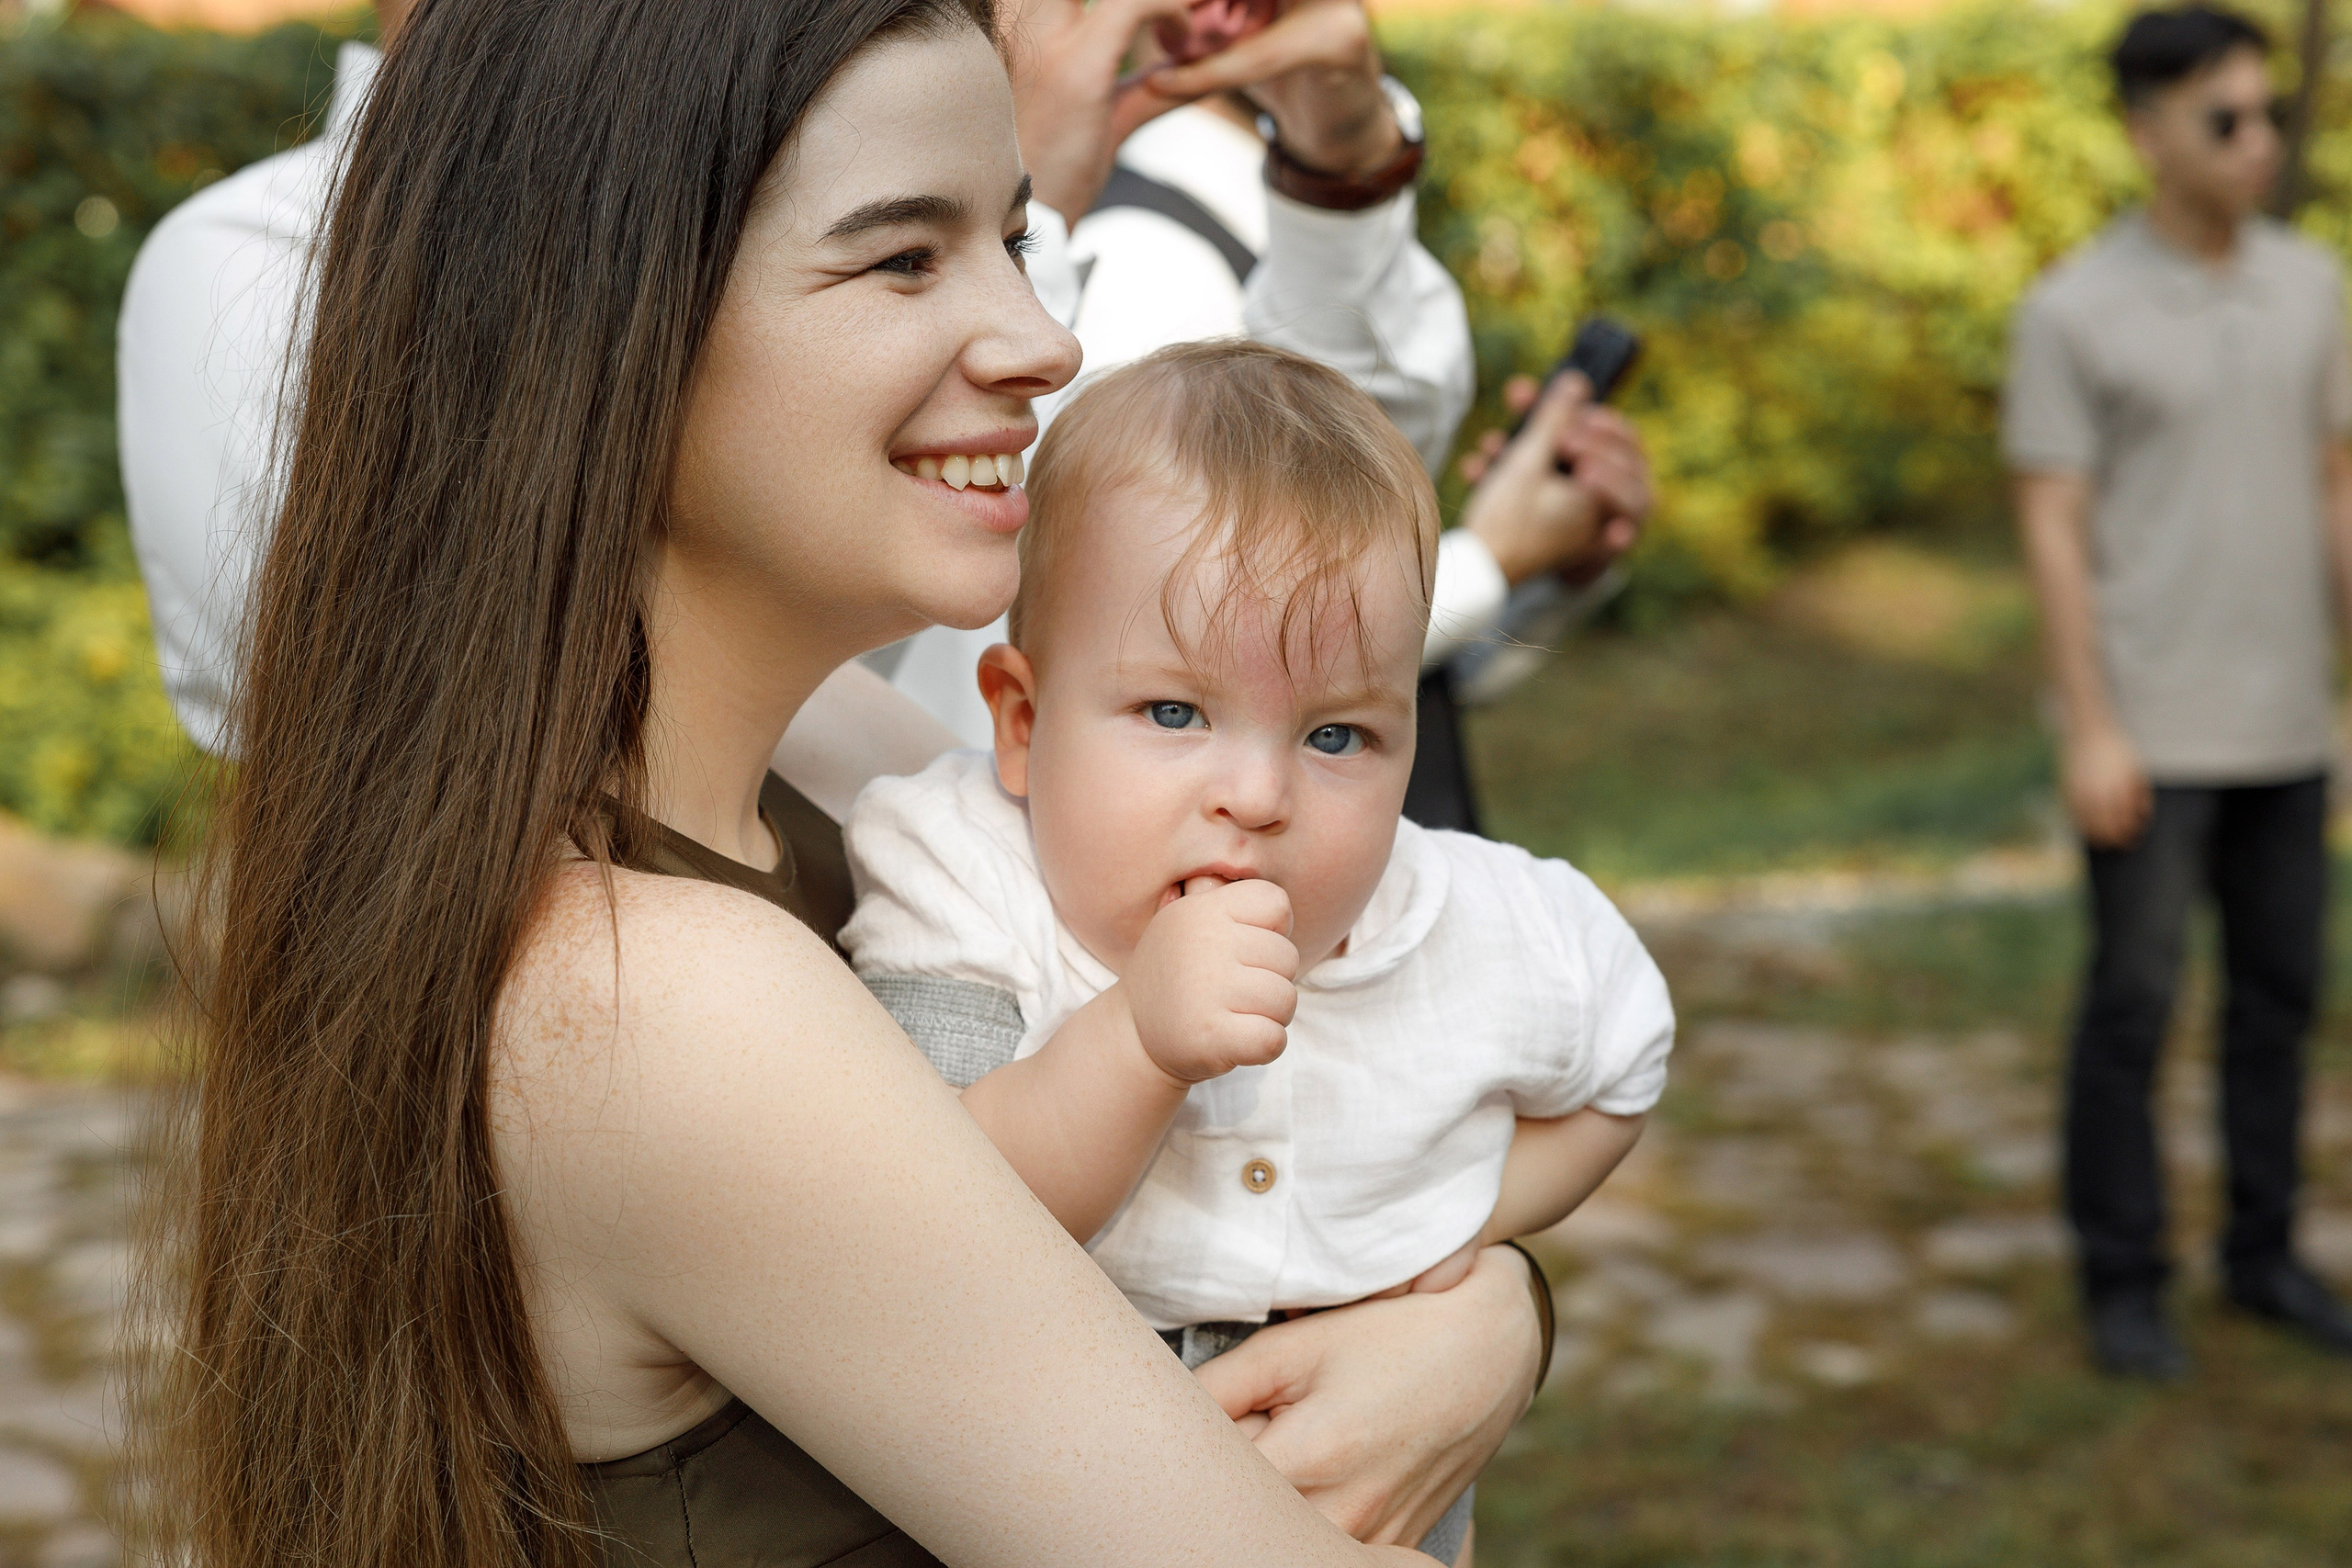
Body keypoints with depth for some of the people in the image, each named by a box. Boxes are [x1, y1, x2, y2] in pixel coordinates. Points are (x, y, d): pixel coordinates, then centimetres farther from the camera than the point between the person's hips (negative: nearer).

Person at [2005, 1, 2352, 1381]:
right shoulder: (2072, 312, -10)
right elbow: (2053, 532, -11)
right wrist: (2090, 734, -15)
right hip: (2150, 728, -5)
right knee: (2134, 1001, 0)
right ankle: (2123, 1279, 14)